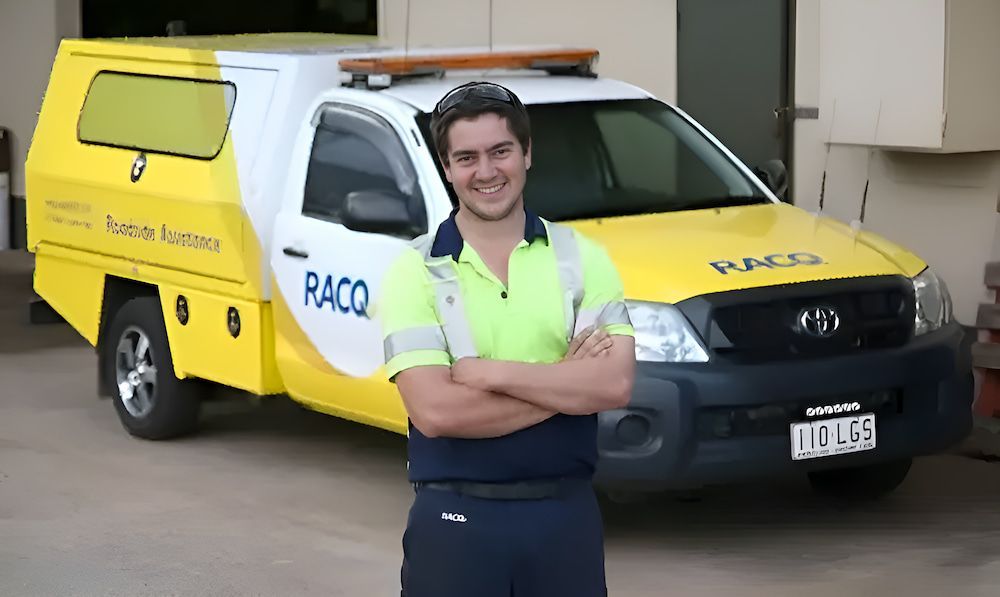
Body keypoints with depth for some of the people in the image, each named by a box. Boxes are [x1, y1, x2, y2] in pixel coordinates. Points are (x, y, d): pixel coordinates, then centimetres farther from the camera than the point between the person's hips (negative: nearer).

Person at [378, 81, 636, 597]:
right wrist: (567, 380, -12)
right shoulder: (416, 271, -3)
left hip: (566, 514, 2)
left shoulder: (580, 258, 4)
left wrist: (492, 373, -15)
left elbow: (615, 384, -10)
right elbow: (434, 411, -15)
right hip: (456, 520, -2)